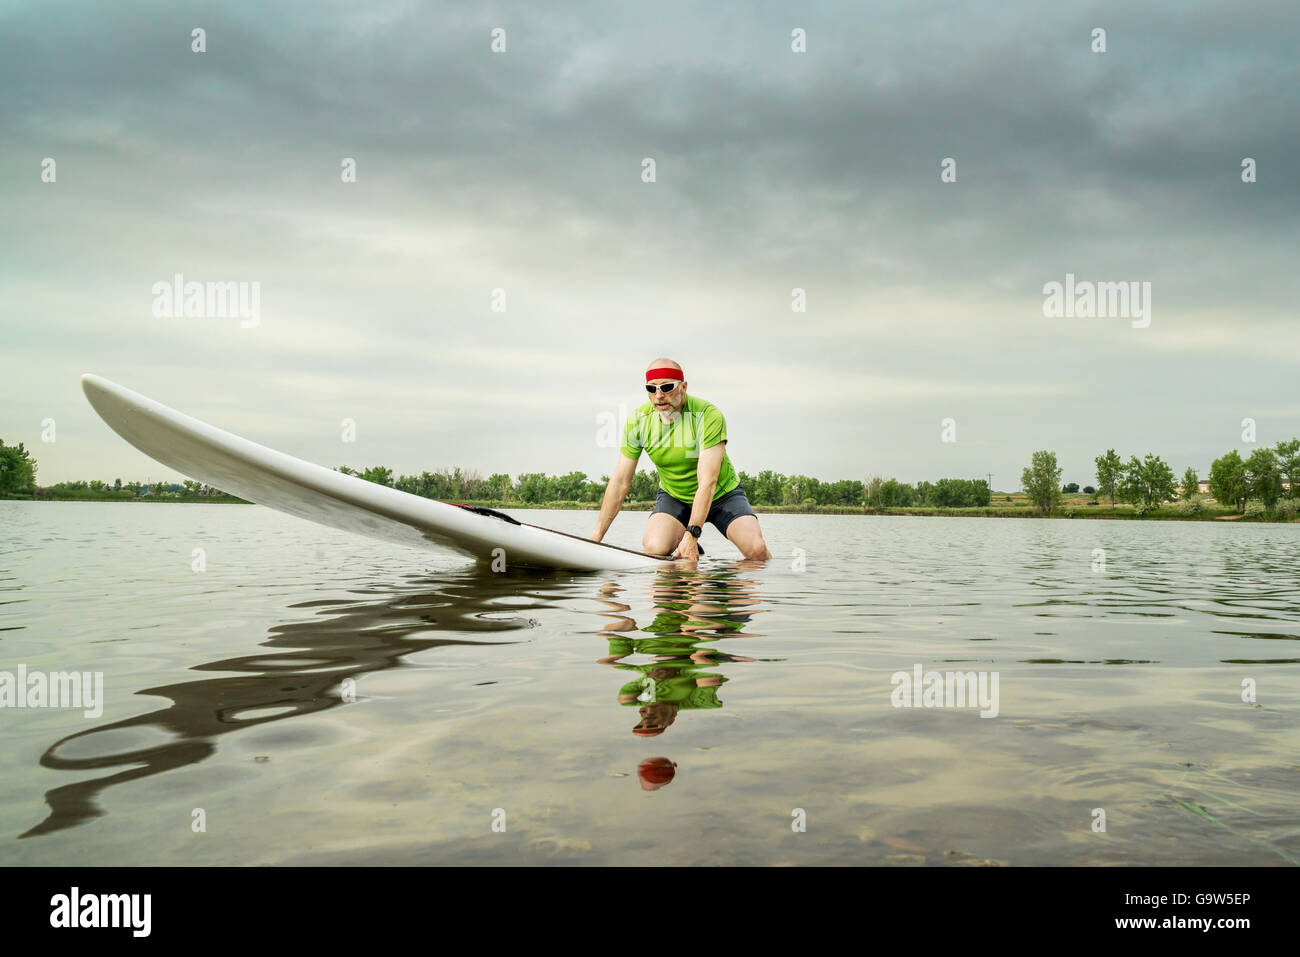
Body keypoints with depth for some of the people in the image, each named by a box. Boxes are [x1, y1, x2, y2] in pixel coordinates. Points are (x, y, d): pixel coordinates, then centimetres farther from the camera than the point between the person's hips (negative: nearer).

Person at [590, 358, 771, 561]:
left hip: (722, 494, -2)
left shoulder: (708, 415, -26)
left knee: (757, 550, -22)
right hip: (674, 497, 2)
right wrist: (597, 535, -13)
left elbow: (707, 483, -31)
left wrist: (691, 535, -39)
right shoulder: (638, 420, -14)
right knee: (654, 548, -26)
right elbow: (620, 481, -9)